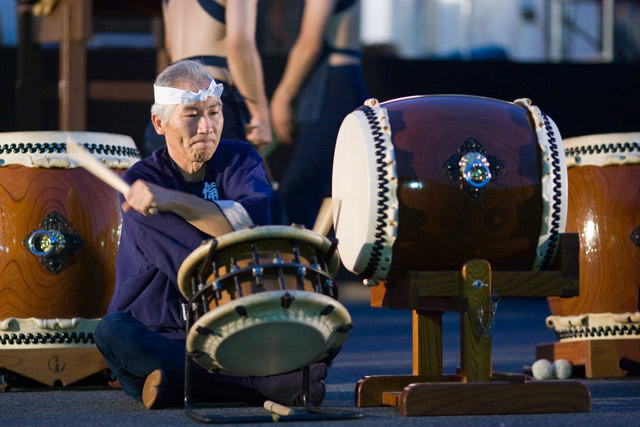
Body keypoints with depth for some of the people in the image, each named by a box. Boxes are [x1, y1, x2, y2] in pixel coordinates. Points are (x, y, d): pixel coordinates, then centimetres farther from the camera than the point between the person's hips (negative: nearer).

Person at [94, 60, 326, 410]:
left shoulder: (239, 159, 7)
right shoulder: (141, 183, -6)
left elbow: (253, 223, -16)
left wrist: (172, 201, -22)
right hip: (157, 337, -2)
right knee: (111, 331, -35)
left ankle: (180, 382, -27)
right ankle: (262, 385, -37)